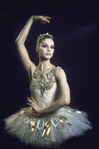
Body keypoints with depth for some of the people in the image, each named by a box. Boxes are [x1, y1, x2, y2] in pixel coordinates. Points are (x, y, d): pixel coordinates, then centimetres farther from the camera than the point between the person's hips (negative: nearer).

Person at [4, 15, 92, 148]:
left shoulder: (58, 71, -10)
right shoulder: (32, 70, -2)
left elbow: (65, 100, -23)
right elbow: (19, 43, -6)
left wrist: (40, 110, -15)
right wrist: (32, 20, -6)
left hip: (56, 120, -2)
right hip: (34, 122, 2)